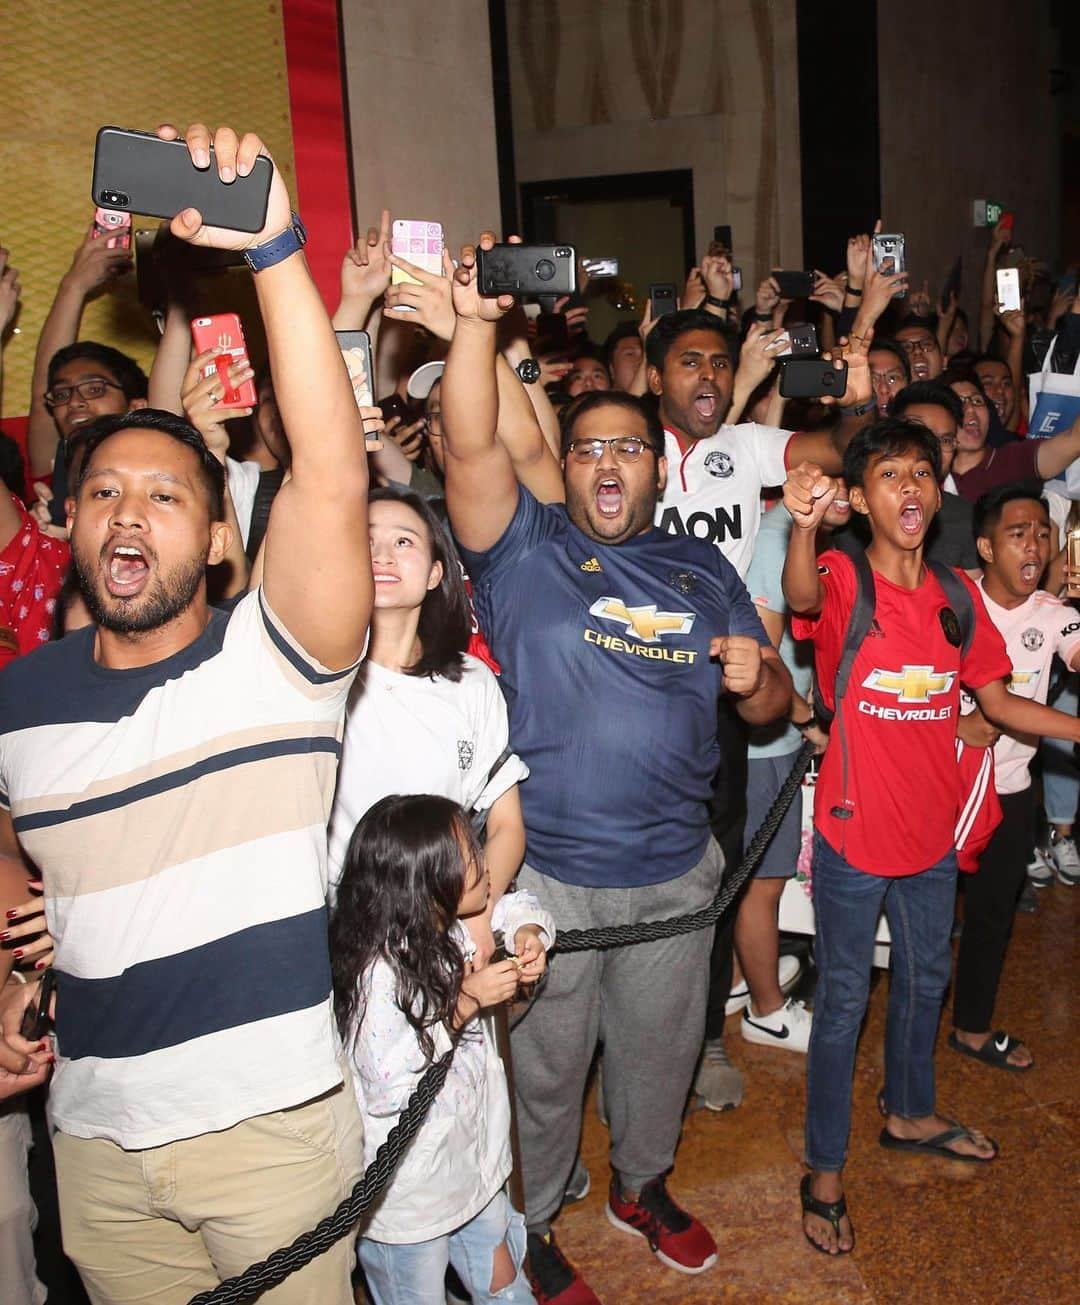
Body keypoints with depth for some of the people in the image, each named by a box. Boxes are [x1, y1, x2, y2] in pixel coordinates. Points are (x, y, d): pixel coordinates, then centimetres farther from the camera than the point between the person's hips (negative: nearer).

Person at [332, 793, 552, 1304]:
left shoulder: (455, 927, -8)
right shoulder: (380, 974, -32)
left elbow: (515, 907, 11)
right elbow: (390, 1093, -30)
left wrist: (528, 932, -12)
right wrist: (463, 1004, -28)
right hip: (409, 1200, -7)